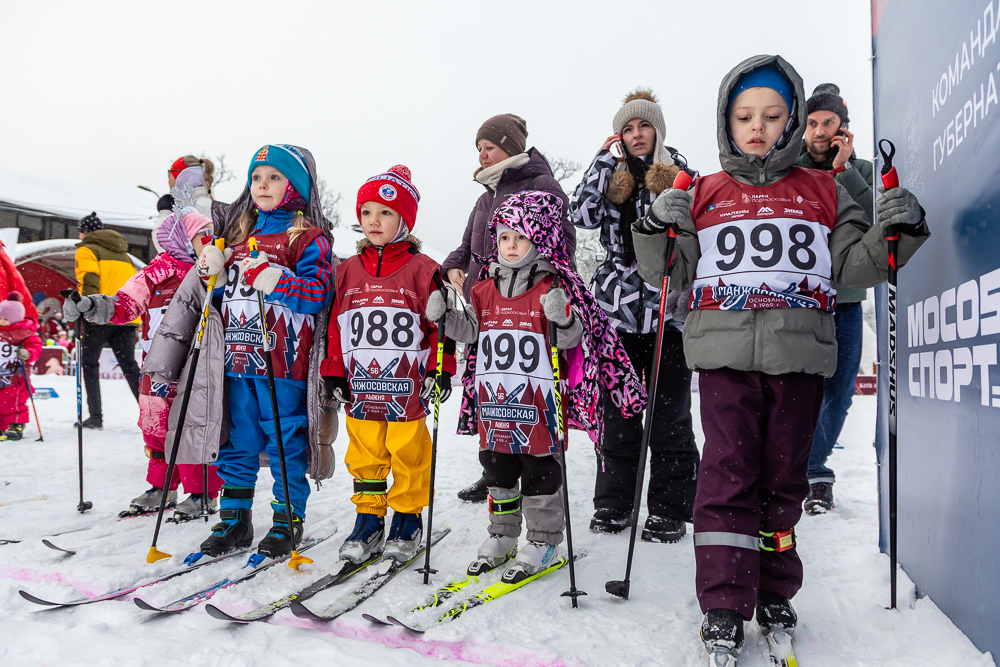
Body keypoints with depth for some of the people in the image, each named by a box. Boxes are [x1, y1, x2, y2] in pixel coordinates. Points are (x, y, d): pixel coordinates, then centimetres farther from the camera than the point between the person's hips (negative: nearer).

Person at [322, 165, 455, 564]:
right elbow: (336, 325, 12)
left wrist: (441, 369, -7)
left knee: (408, 456, 7)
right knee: (364, 457, 12)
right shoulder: (348, 271, 9)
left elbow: (441, 323, -2)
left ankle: (407, 520, 24)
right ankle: (368, 520, 26)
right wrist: (333, 372, 8)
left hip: (407, 385, -3)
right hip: (360, 386, 4)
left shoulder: (422, 270, -2)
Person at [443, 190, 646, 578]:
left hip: (538, 401, -5)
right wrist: (446, 316, -3)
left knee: (539, 472, 6)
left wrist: (562, 320, -34)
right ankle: (501, 535, 33)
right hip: (493, 401, 6)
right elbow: (470, 330, 13)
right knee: (497, 471, 17)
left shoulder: (554, 290, -8)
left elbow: (572, 339, -14)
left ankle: (543, 542, 21)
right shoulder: (485, 290, 8)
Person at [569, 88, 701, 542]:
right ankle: (613, 503, 18)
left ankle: (670, 509, 10)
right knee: (617, 407, 6)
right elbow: (582, 215, -5)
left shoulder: (679, 173, 9)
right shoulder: (613, 177, 13)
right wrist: (604, 160, -1)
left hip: (668, 306, -2)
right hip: (619, 305, 2)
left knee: (669, 408, 0)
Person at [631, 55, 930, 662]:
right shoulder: (704, 196, 11)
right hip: (725, 353, -1)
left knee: (784, 478, 10)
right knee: (728, 474, -4)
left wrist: (897, 232, -7)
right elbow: (667, 272, 9)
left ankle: (774, 593, 26)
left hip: (800, 356, 2)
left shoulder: (824, 192, 13)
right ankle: (724, 606, 4)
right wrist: (657, 229, -9)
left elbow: (854, 269, 10)